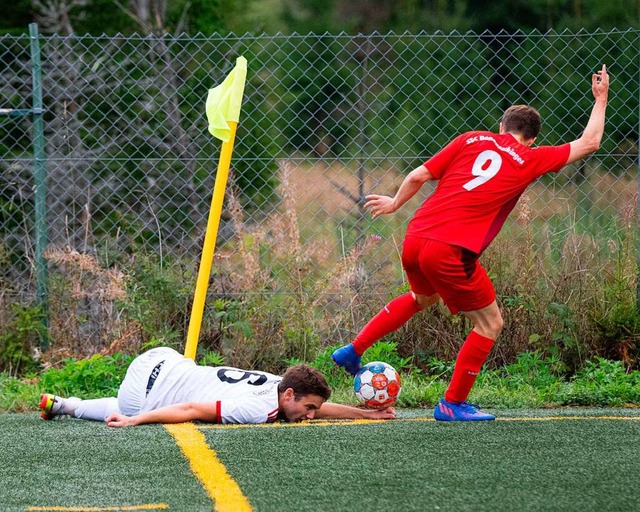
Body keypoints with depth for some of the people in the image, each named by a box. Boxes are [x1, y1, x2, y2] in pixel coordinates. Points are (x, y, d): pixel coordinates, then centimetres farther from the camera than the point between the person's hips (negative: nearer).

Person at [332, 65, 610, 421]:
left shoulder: (472, 140, 13)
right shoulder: (531, 160, 4)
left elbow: (418, 177, 10)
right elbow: (589, 143, 14)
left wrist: (395, 204, 28)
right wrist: (601, 100, 28)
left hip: (415, 239, 6)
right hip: (452, 252, -6)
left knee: (423, 298, 36)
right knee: (490, 324, 11)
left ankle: (353, 351, 37)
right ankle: (453, 404, 12)